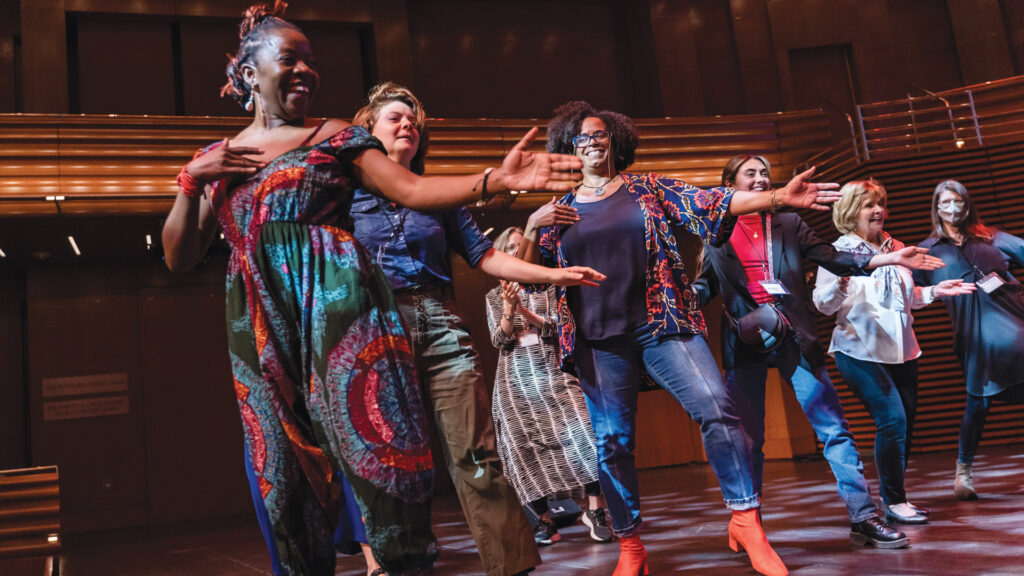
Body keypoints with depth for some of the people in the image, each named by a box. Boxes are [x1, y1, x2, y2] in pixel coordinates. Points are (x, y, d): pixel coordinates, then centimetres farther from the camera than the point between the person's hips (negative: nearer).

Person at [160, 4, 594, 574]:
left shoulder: (337, 136, 10)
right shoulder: (215, 159, 17)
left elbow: (411, 189, -3)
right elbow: (179, 257, 15)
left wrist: (495, 179, -17)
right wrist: (191, 180, 1)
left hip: (338, 306, -2)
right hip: (261, 325, 3)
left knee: (377, 438, -10)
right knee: (286, 470, 5)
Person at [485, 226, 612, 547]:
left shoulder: (547, 286, 12)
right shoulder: (494, 297, 14)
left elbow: (557, 326, 1)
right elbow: (499, 341, 3)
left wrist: (525, 311, -12)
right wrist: (509, 310, -14)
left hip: (551, 370, -1)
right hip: (515, 379, 1)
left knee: (580, 433, -19)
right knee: (524, 445, -4)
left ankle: (595, 510, -13)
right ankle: (544, 521, 4)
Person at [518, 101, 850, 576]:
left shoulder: (647, 189, 11)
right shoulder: (559, 211, 14)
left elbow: (708, 203, 0)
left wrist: (777, 198, -12)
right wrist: (533, 227, -6)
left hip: (661, 323, -1)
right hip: (598, 342, 1)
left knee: (715, 407, -16)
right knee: (611, 441, 2)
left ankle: (745, 520, -4)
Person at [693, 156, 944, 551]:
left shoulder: (788, 224, 12)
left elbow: (834, 259, 7)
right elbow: (705, 287, 13)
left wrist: (891, 258, -3)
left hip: (792, 337, 1)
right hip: (745, 341, 0)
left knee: (834, 428, -4)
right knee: (748, 440, 5)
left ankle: (863, 518, 2)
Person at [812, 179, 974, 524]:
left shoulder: (895, 248, 12)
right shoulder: (838, 252, -6)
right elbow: (823, 305, -12)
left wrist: (935, 291, 6)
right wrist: (840, 282, -30)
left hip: (901, 349, 7)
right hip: (861, 351, -6)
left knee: (905, 421, 8)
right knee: (892, 419, -15)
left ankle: (895, 498, 21)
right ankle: (893, 502, -4)